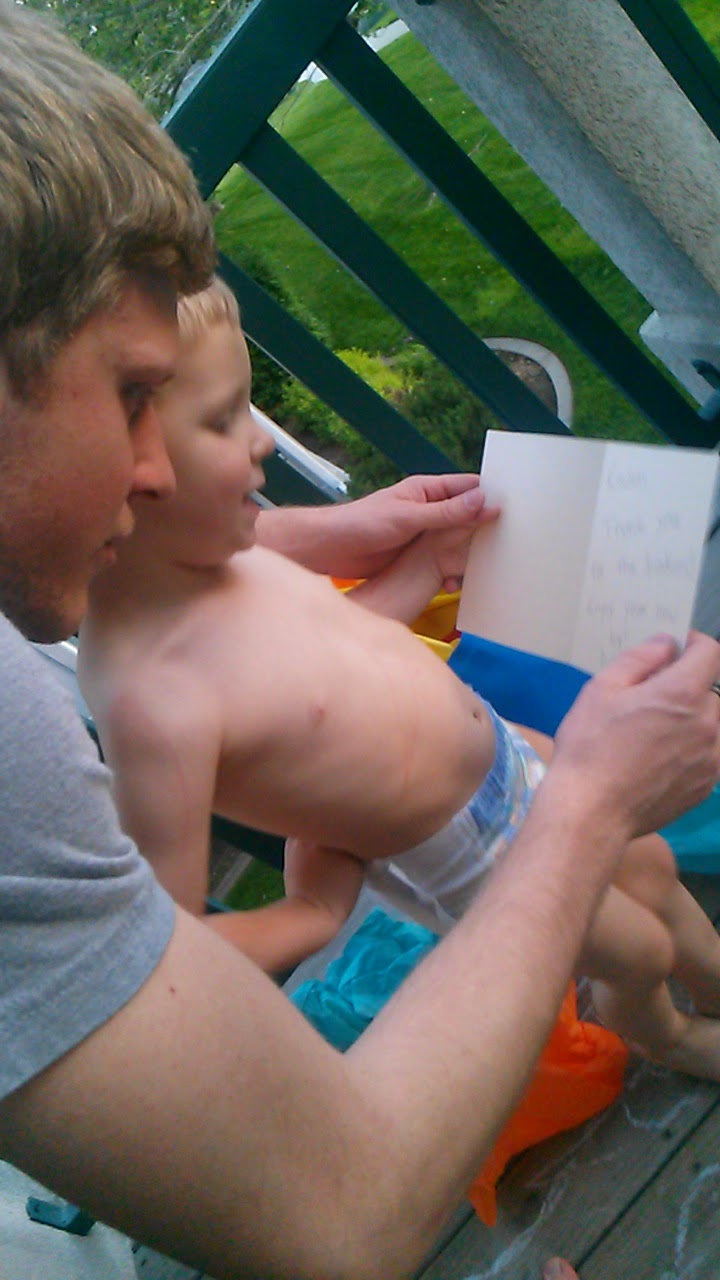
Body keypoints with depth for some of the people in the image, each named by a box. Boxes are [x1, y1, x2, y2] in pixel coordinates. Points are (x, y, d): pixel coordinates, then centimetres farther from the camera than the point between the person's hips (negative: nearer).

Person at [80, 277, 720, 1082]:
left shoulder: (225, 559, -12)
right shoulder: (153, 703, -38)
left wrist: (423, 568, 3)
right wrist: (307, 920, -18)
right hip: (459, 859, -6)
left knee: (652, 866, 24)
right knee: (639, 953, 18)